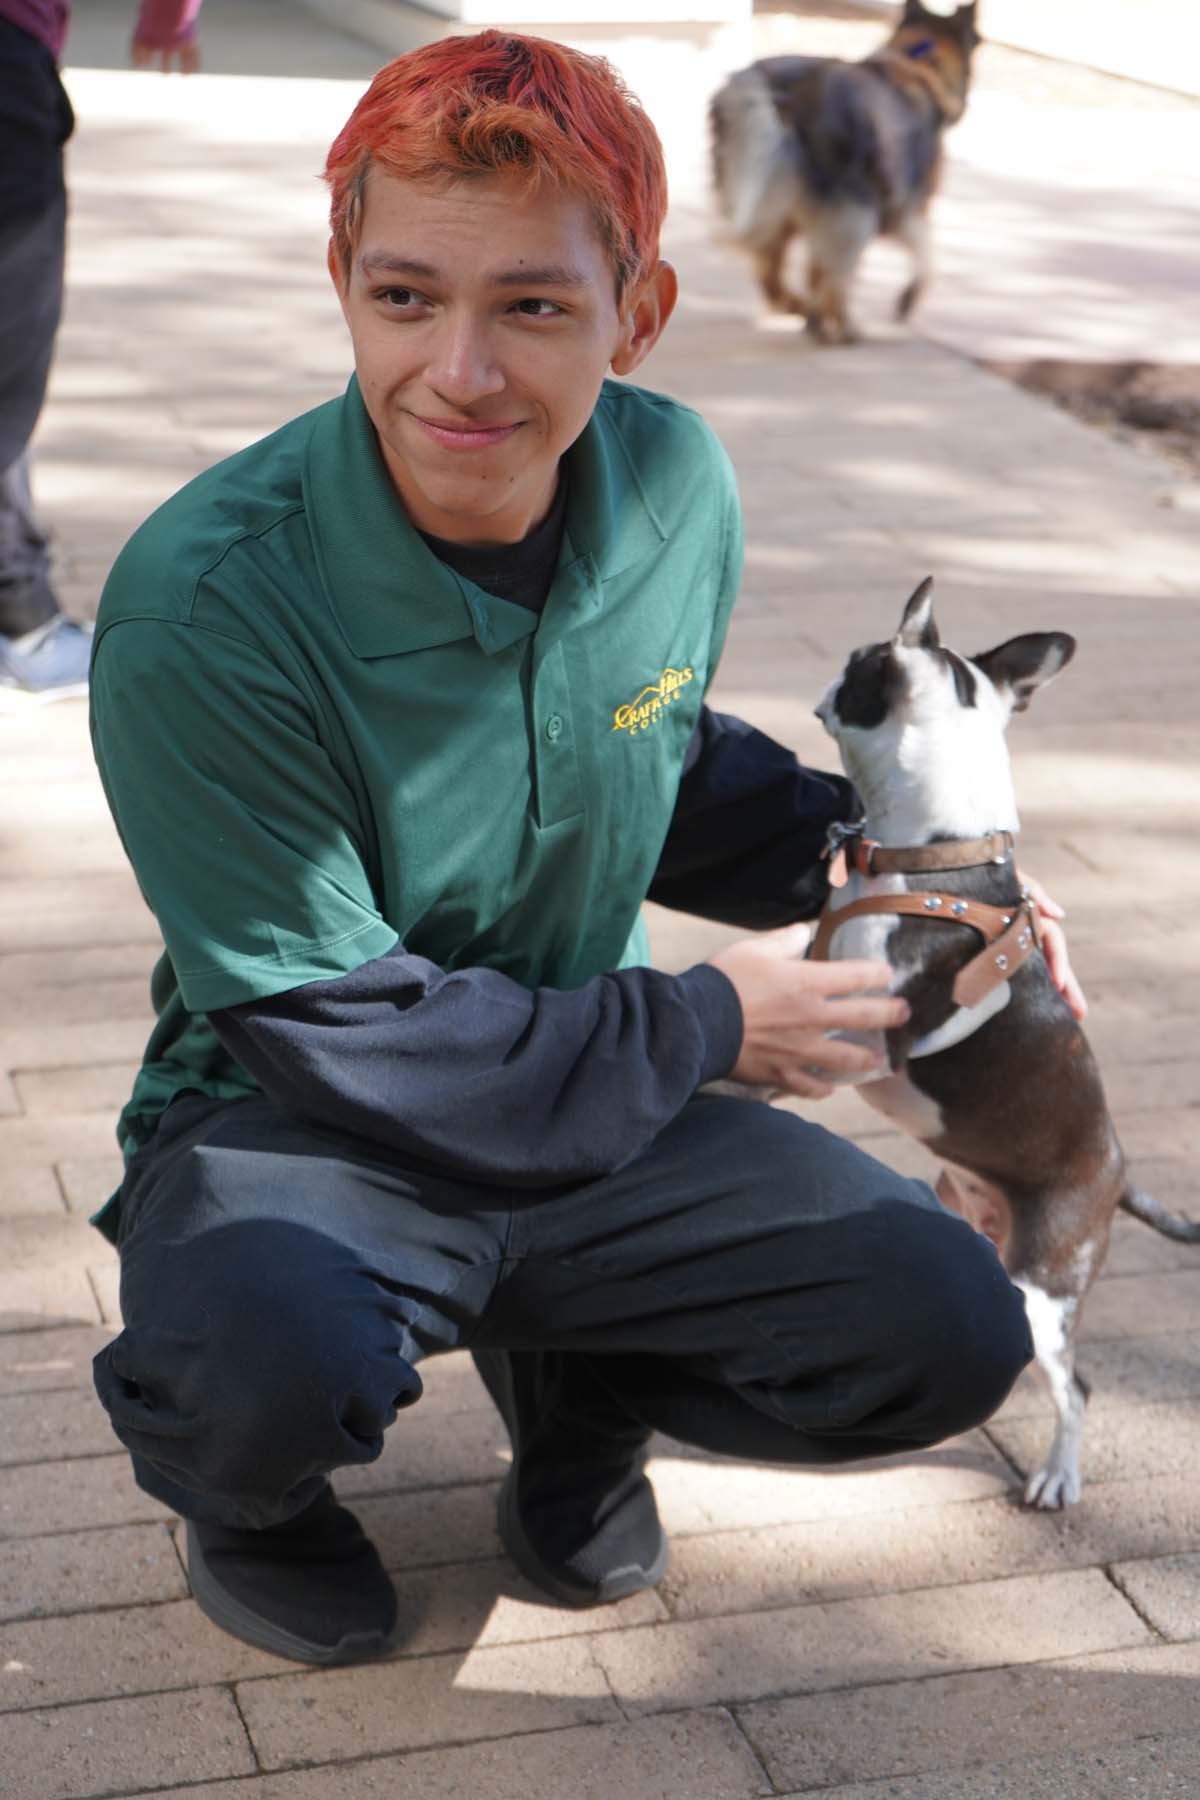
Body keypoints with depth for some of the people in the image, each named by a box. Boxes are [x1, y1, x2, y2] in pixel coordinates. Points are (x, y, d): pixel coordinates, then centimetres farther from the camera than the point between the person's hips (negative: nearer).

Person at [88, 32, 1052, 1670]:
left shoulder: (675, 485, -8)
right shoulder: (201, 607, -26)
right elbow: (342, 1033, -21)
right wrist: (703, 1028, -13)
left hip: (593, 1109, 5)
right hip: (293, 1123, -5)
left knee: (948, 1330, -13)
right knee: (270, 1368, -38)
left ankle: (574, 1386, 17)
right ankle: (254, 1488, 3)